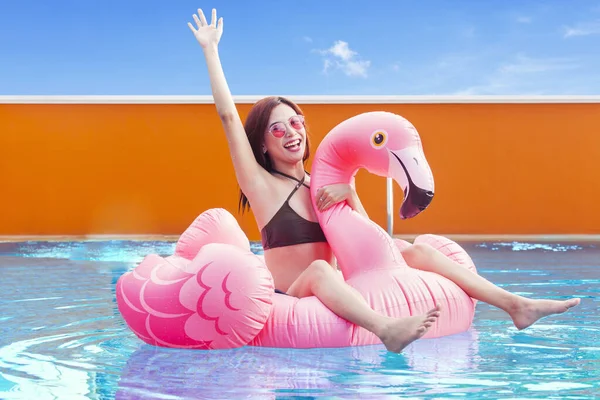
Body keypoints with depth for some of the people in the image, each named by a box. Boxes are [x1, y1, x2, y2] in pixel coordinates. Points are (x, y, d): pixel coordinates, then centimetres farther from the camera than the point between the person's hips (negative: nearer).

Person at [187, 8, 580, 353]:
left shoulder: (322, 185, 17)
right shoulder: (263, 185, 0)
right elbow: (228, 115, -8)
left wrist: (349, 194, -11)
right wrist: (210, 49, -6)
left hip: (333, 300, 6)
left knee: (419, 251, -4)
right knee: (319, 270, -39)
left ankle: (516, 304, -10)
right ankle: (387, 330, -65)